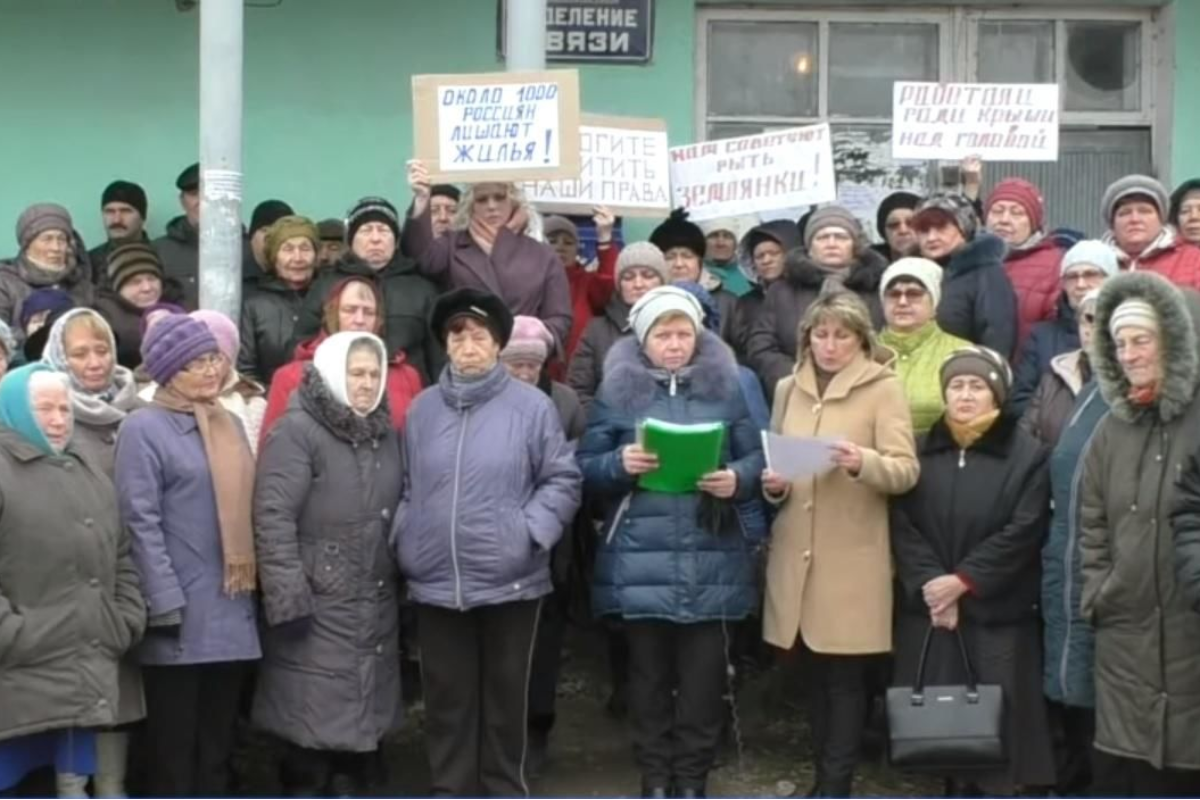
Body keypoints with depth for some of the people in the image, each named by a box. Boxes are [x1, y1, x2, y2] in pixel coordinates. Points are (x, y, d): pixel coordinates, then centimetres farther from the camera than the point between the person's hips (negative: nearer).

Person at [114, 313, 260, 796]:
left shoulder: (229, 424, 14)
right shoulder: (144, 428, -8)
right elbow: (140, 522, -13)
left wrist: (252, 584, 11)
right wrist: (167, 604, -18)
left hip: (231, 611, 6)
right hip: (182, 612, -6)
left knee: (218, 744, 15)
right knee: (174, 747, 2)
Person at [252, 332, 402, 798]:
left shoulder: (385, 434, 13)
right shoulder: (297, 431, -9)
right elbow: (273, 519, -15)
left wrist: (401, 584, 14)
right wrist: (288, 601, -20)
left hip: (375, 607, 7)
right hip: (318, 608, -6)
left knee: (363, 718, 13)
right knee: (313, 722, -2)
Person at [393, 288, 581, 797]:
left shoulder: (531, 406, -5)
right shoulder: (422, 408, 7)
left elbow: (562, 481, -3)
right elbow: (406, 487, 11)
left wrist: (530, 533, -13)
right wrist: (404, 542, 0)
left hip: (510, 580, -3)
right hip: (436, 582, 3)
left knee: (505, 695, 11)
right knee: (447, 697, 11)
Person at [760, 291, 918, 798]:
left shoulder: (884, 388, -3)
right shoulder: (788, 387, 12)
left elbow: (906, 471, -10)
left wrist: (863, 462, -30)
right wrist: (773, 484, -3)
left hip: (853, 556, -4)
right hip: (796, 552, 5)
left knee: (846, 675, -1)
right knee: (817, 672, 12)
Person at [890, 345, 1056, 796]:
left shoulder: (1027, 455, 0)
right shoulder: (923, 451, 9)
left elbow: (1021, 534, -8)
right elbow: (903, 526, 1)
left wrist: (962, 580, -13)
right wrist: (928, 584, -13)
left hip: (997, 615, -3)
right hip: (928, 612, 3)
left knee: (995, 720, -3)